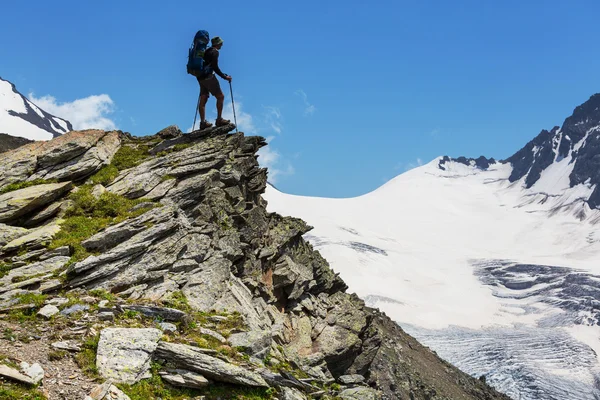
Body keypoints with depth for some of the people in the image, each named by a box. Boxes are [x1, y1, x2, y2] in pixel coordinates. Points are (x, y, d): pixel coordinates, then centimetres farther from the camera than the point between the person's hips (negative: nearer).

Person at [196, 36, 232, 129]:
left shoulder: (207, 51, 18)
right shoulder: (215, 52, -9)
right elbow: (215, 67, -17)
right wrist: (224, 77, -13)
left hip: (201, 77, 9)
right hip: (208, 77, -9)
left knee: (203, 100, 7)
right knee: (220, 96, -3)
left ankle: (203, 122, 7)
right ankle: (219, 119, -6)